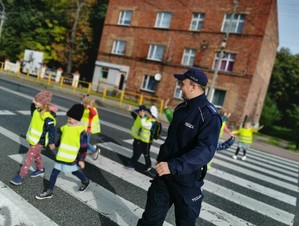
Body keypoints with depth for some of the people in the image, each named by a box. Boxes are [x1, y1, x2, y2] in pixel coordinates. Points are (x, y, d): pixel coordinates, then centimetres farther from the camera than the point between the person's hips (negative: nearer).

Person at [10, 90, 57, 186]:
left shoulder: (48, 117, -31)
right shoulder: (38, 109, -5)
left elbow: (52, 130, -23)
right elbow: (33, 114, 20)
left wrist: (51, 142, -16)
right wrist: (33, 104, 4)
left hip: (39, 140, -9)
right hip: (33, 138, 9)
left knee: (29, 157, -3)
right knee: (36, 155, 24)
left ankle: (21, 176, 7)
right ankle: (40, 169, 44)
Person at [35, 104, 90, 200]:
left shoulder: (81, 131, -20)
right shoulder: (66, 127, 0)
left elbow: (84, 147, -17)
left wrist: (81, 159, -15)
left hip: (72, 157, -6)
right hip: (61, 155, 6)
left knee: (75, 171, 13)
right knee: (54, 172, 9)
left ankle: (85, 181, 42)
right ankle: (49, 191, 23)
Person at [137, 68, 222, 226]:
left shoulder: (209, 116, -20)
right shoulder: (181, 108, 5)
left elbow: (205, 151, -31)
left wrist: (173, 165, -38)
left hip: (187, 179, -6)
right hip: (164, 174, 6)